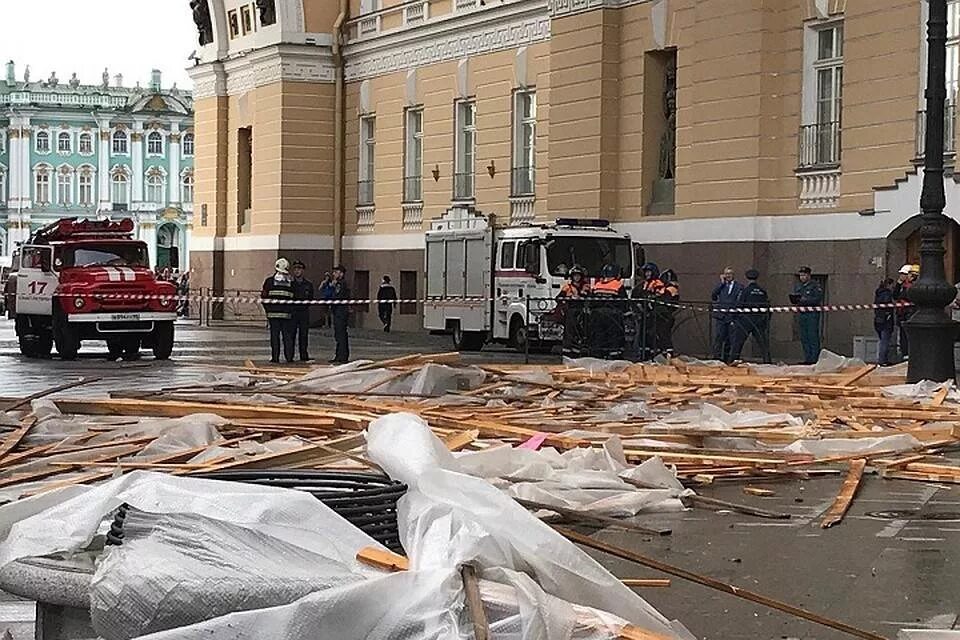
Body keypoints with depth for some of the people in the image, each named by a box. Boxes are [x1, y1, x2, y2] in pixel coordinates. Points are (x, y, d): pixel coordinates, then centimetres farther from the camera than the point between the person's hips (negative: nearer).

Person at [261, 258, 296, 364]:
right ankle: (289, 357, 5)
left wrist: (268, 309, 9)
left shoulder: (269, 281, 0)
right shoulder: (291, 282, 5)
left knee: (274, 335, 2)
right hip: (287, 314, 1)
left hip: (273, 313, -1)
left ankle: (275, 357, 0)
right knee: (287, 335, 6)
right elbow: (293, 298, 5)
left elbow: (264, 297, 0)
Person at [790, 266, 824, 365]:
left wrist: (806, 300, -21)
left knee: (813, 337, -8)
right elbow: (794, 300, 19)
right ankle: (807, 359, 13)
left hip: (813, 313, -7)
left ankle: (814, 359, -7)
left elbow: (818, 299, -14)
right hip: (802, 314, 7)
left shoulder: (815, 285, -4)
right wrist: (794, 299, -4)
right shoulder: (798, 286, 17)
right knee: (804, 338, 8)